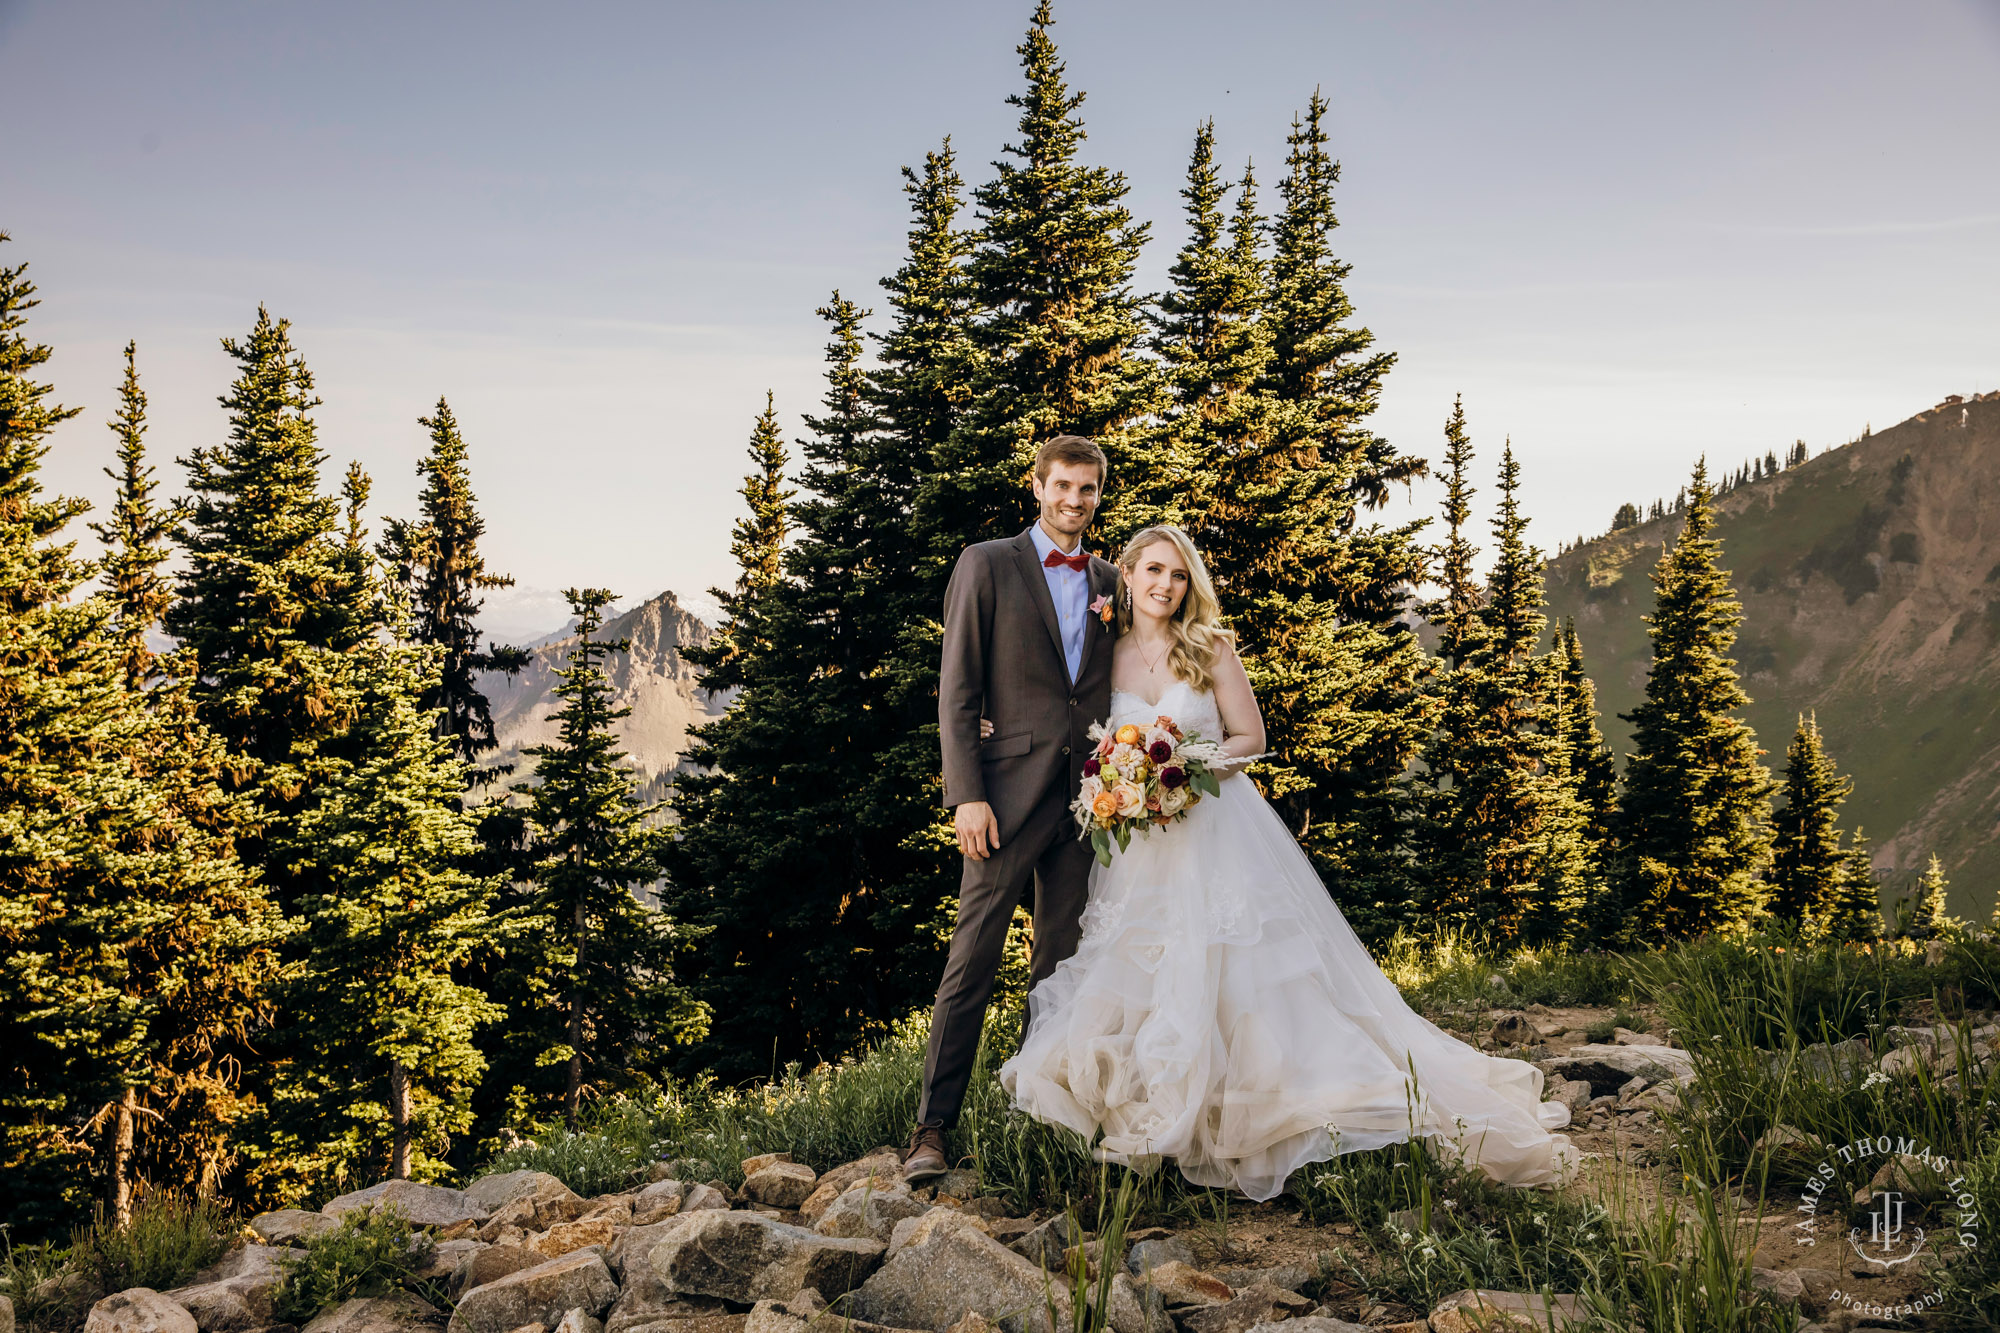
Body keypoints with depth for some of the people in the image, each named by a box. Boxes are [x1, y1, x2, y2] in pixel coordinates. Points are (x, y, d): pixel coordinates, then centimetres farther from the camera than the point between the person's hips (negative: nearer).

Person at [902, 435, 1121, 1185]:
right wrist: (966, 795, -12)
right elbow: (957, 689, -3)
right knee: (973, 962, -7)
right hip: (1010, 793, -5)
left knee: (1063, 968, 8)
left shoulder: (1110, 582, 15)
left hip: (1087, 798, 5)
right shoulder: (987, 565, 1)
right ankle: (932, 1130, -4)